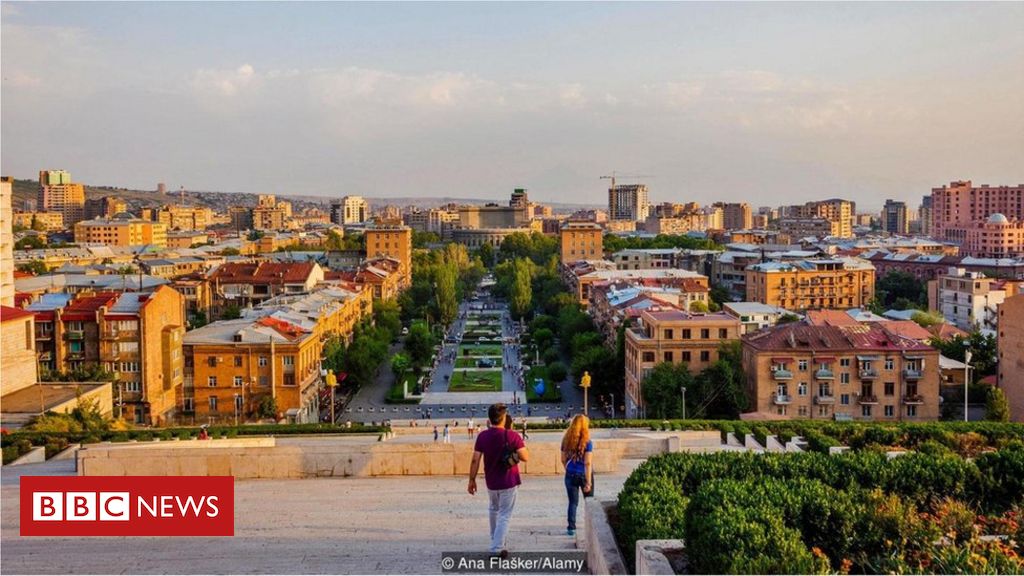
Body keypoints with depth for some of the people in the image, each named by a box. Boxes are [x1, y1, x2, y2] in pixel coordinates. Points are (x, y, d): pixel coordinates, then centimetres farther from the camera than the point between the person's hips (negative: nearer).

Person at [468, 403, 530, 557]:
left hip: (491, 482, 4)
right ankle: (497, 549, -4)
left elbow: (475, 460, -6)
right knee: (505, 515, 3)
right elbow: (525, 458, -15)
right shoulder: (512, 436, -15)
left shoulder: (482, 436, -7)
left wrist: (472, 480, 3)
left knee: (494, 510, 26)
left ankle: (495, 540, 39)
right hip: (509, 482, -4)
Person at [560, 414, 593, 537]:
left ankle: (571, 528, 10)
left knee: (573, 502, 11)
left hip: (570, 475, 3)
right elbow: (588, 463, -17)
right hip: (583, 475, -3)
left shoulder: (566, 440, -2)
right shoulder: (587, 442, -14)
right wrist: (588, 482, -17)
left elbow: (563, 460, 5)